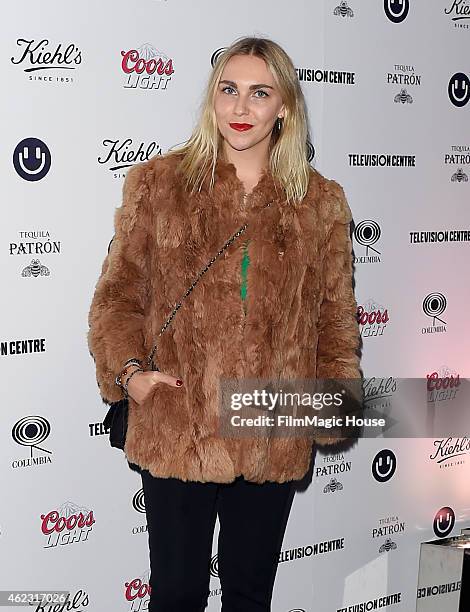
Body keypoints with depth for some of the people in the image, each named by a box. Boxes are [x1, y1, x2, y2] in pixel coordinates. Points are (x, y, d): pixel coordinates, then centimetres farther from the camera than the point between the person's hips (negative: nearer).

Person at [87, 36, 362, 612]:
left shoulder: (321, 202, 5)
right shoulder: (157, 183, 1)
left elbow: (336, 312, 9)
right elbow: (118, 293, 1)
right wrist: (128, 370, -13)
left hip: (275, 437, 2)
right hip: (177, 429, -1)